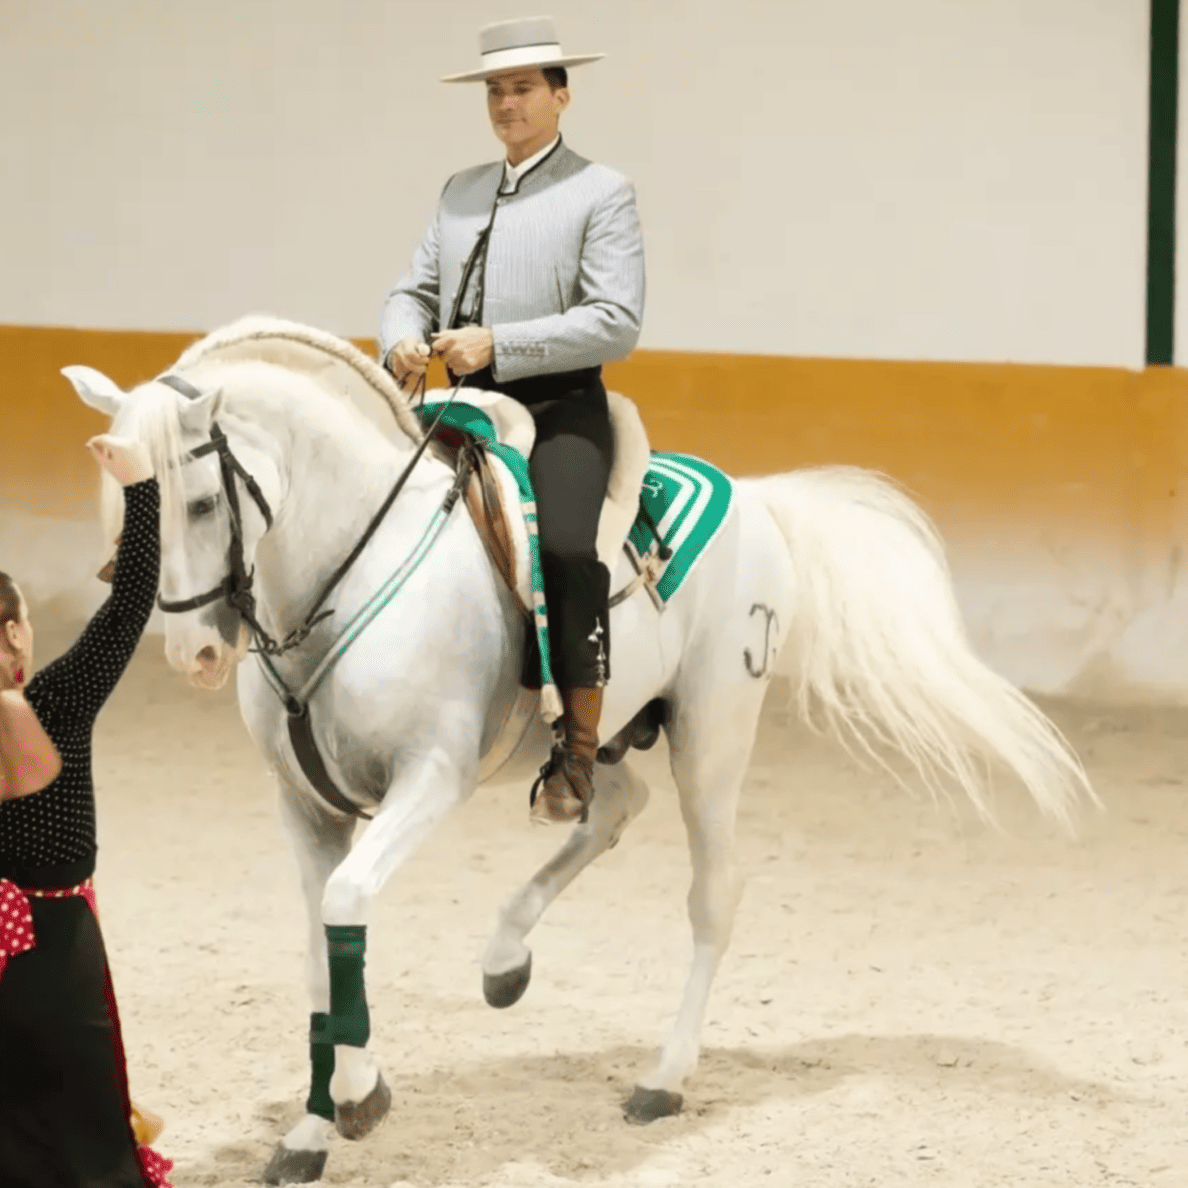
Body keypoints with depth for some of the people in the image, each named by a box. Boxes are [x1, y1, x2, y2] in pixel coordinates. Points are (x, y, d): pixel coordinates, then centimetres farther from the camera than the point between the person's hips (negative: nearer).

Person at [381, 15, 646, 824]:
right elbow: (415, 291, 18)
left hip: (560, 413, -7)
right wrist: (402, 343, -8)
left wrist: (497, 345, -20)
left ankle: (579, 749, -23)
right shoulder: (462, 193, 18)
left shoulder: (601, 194, -1)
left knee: (565, 546, -31)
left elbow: (616, 324, -12)